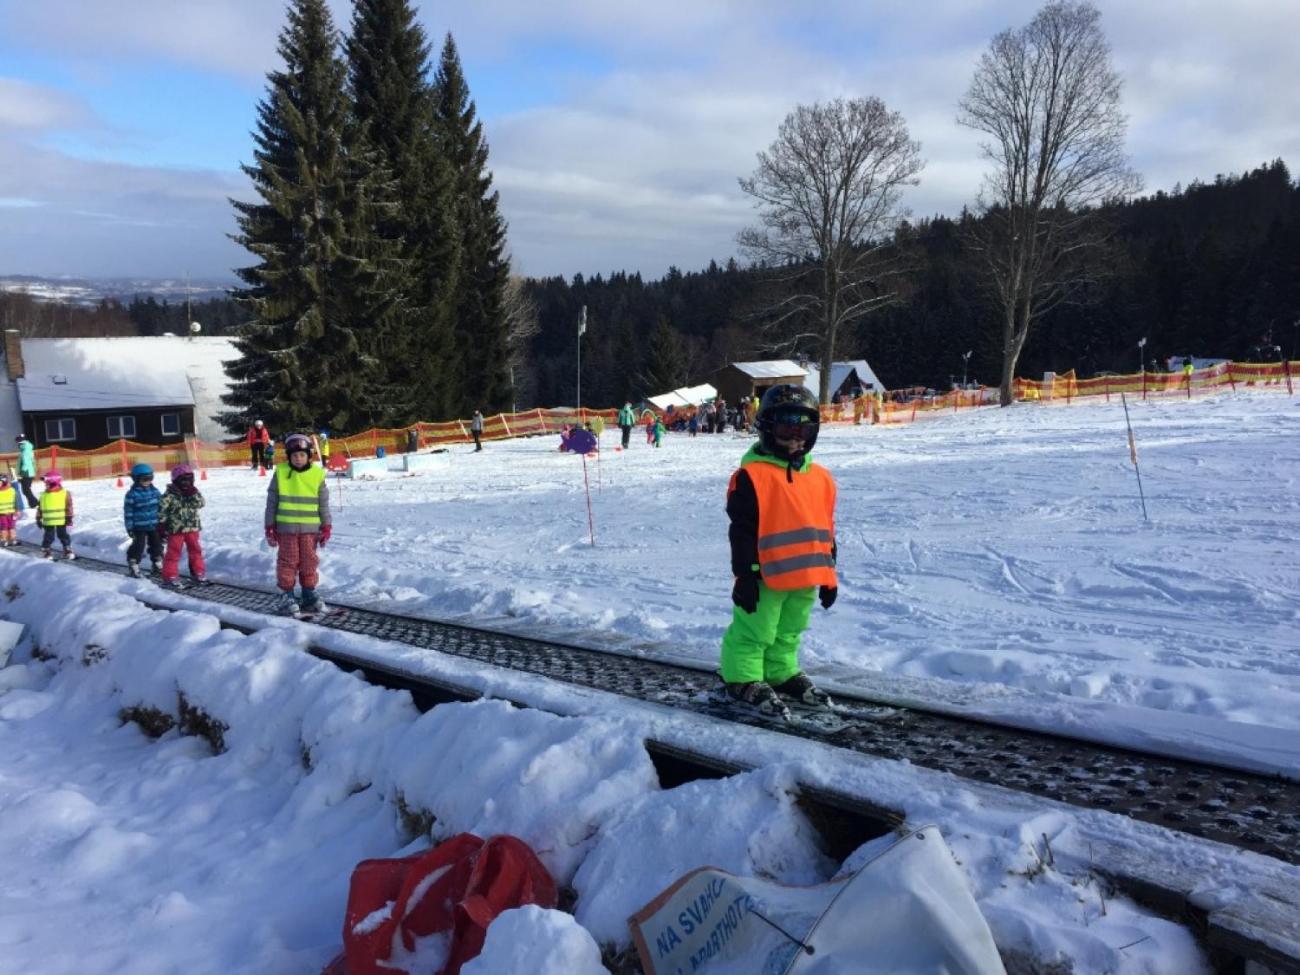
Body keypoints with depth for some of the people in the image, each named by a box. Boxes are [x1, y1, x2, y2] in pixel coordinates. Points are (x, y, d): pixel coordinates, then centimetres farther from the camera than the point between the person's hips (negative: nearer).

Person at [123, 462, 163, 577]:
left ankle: (158, 564, 26)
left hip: (155, 526, 5)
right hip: (139, 527, -5)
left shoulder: (155, 491, 3)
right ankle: (133, 565, 12)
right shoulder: (132, 494, -11)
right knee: (138, 546, -3)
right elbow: (128, 512, -9)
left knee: (157, 545, 13)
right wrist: (129, 528, -10)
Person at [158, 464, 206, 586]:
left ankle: (198, 572, 25)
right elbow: (162, 512, -9)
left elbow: (200, 503, -9)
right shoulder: (169, 496, -10)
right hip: (175, 529, -5)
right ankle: (170, 576, 6)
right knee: (173, 552, 0)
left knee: (195, 550, 13)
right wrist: (161, 527, -10)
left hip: (193, 528, 5)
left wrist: (193, 494, -22)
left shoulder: (193, 492, 5)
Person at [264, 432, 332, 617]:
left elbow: (323, 504, 5)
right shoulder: (280, 473, -3)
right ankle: (286, 596, 12)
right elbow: (272, 502, 2)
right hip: (286, 528, -1)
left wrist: (326, 527, 3)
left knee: (309, 561, 8)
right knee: (288, 561, 4)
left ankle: (309, 594, 20)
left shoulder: (317, 474, 0)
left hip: (310, 528, 1)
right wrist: (270, 526, 0)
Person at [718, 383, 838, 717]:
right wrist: (746, 573, -15)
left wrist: (828, 574, 14)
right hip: (766, 576, -6)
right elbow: (741, 530, -13)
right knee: (754, 632, 4)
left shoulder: (821, 478, 8)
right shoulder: (752, 475, -12)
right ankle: (743, 679, 19)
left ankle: (782, 673, 37)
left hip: (806, 576, 7)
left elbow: (826, 530, 15)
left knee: (788, 633, 21)